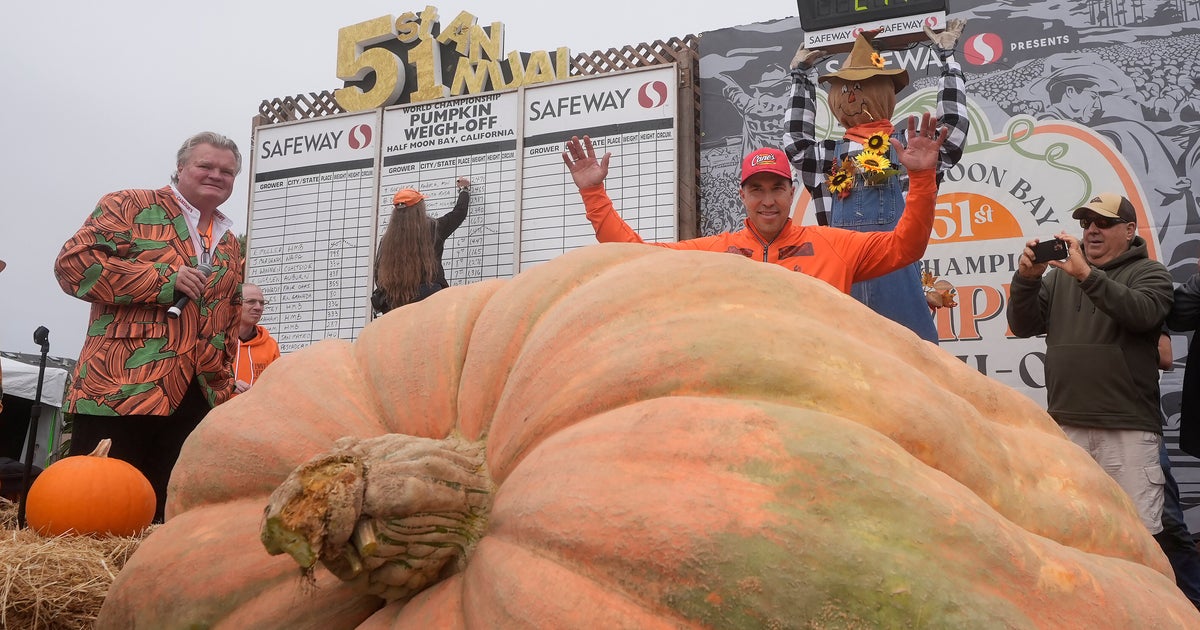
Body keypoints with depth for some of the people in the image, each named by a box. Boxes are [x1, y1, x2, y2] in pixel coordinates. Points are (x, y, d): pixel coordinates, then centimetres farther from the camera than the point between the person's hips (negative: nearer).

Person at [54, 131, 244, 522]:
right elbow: (73, 263, -10)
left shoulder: (229, 245, 21)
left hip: (196, 400, 5)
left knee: (166, 512, 6)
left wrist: (223, 386, 16)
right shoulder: (130, 207, 3)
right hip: (121, 389, -5)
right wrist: (165, 280, -14)